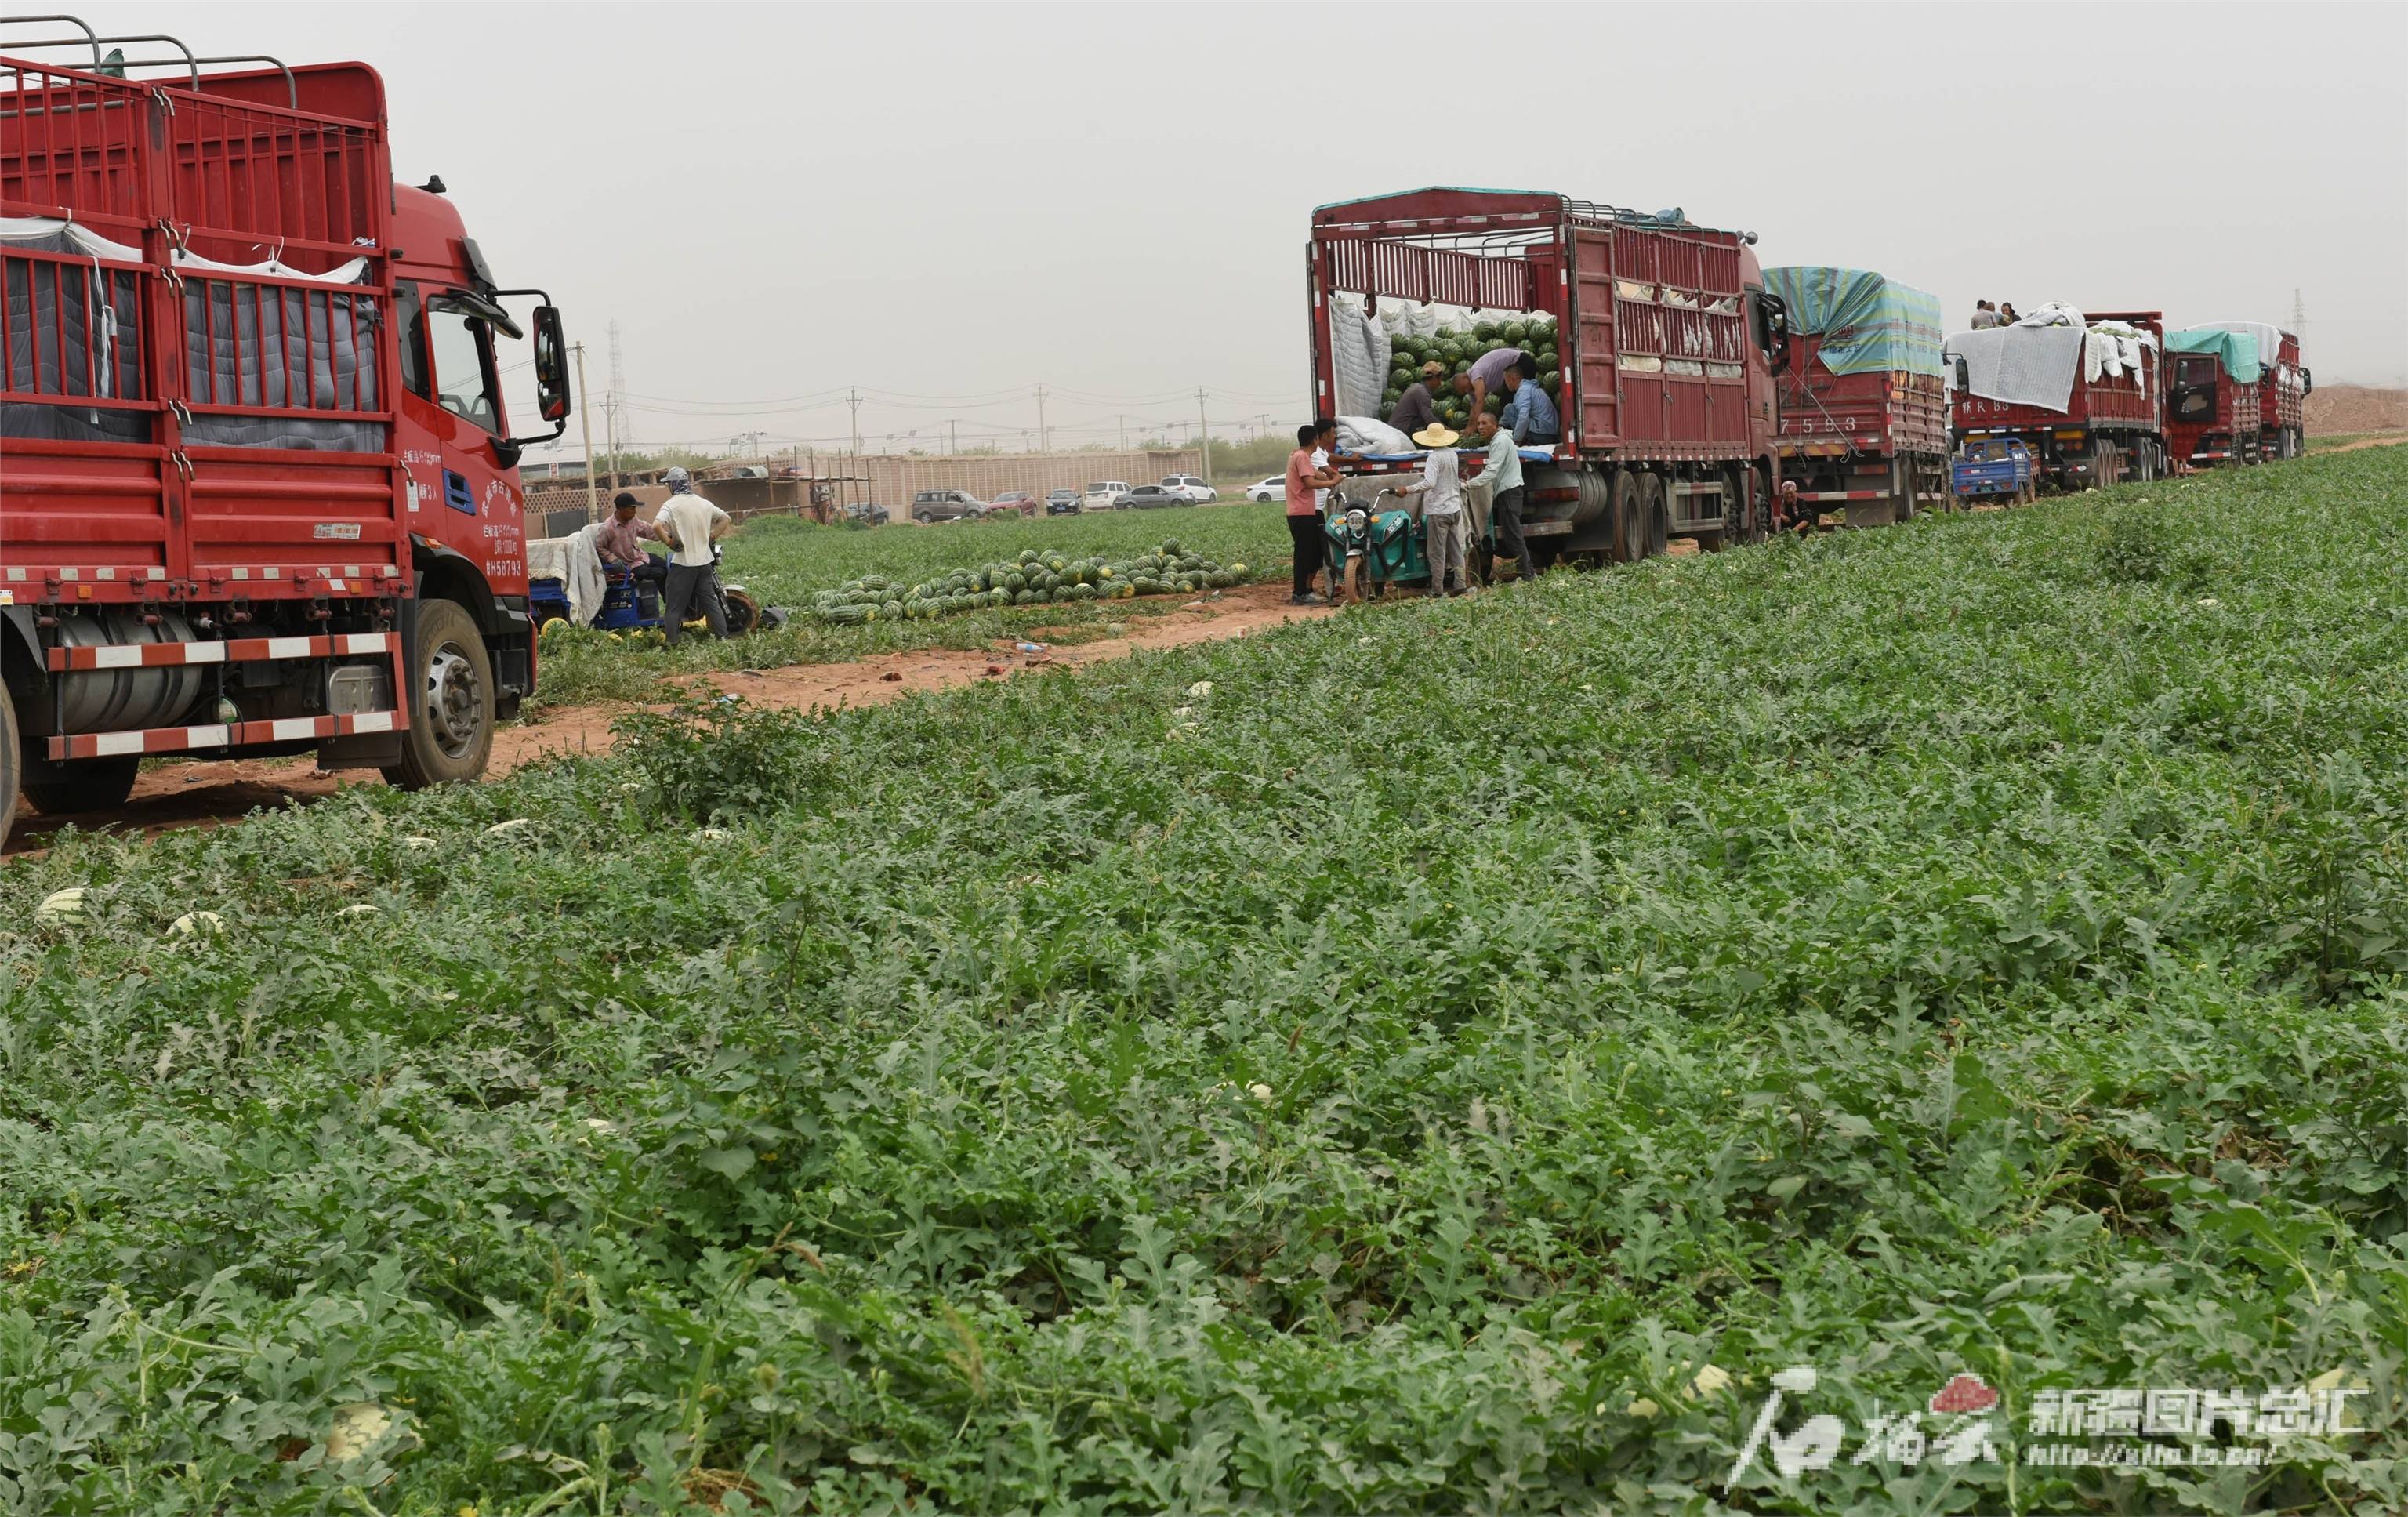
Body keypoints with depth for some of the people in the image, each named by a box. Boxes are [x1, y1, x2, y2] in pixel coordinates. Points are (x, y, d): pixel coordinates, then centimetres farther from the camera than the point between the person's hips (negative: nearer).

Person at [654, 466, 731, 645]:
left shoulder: (671, 505, -11)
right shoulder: (704, 503, 7)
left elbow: (657, 526, -27)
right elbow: (725, 519, 18)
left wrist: (669, 542, -13)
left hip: (683, 563, -5)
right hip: (705, 561, 5)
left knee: (674, 606, 2)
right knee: (710, 601, 15)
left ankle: (672, 642, 2)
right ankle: (722, 636, 15)